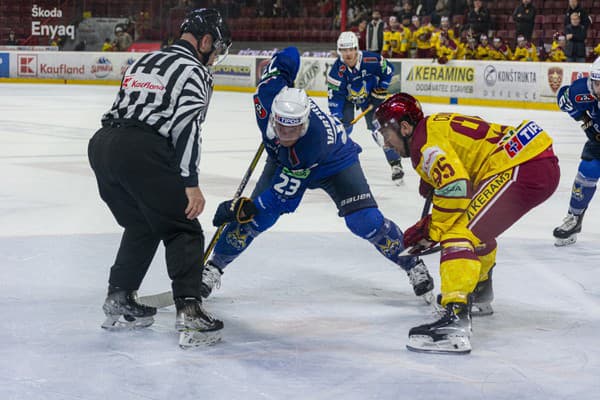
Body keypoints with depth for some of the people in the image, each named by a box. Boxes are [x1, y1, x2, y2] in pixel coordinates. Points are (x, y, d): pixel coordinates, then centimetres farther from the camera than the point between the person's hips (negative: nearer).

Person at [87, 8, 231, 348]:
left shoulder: (145, 62, 26)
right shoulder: (195, 71, 1)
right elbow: (186, 126, -11)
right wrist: (191, 184, -14)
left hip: (102, 143, 8)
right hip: (141, 153, -8)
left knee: (142, 226, 25)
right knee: (183, 231, 0)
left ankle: (119, 301, 26)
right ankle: (189, 311, -12)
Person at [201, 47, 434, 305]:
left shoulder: (314, 140, -45)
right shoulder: (269, 93, -36)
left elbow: (283, 195, -37)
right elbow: (289, 56, -15)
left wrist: (242, 208, -39)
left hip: (334, 161, -4)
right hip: (283, 160, 4)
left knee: (365, 222, -17)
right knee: (256, 218, -9)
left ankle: (413, 265, 6)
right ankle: (214, 266, 10)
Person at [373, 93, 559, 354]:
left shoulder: (424, 139, -8)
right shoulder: (437, 125, 23)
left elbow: (455, 187, -20)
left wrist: (432, 231, -8)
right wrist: (431, 224, 24)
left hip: (522, 169, -11)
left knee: (461, 233, -18)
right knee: (477, 225, 32)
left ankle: (455, 321, -35)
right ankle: (480, 295, 51)